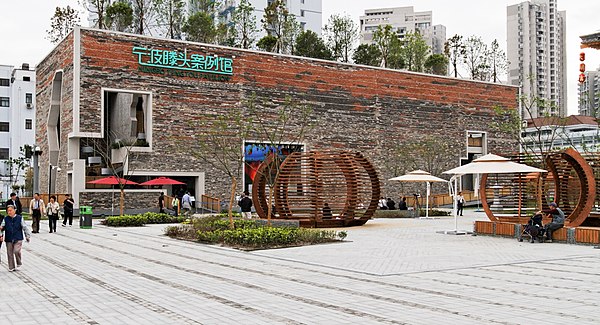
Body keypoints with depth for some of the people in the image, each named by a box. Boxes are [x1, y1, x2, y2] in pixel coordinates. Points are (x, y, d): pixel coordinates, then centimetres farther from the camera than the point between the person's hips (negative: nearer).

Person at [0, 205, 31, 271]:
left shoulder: (20, 218, 0)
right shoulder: (5, 219, 4)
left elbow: (25, 227, 3)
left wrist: (27, 236, 3)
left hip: (18, 239, -3)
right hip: (9, 239, 3)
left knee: (16, 251, -17)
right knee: (9, 253, 5)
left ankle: (19, 263, 7)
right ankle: (11, 267, 17)